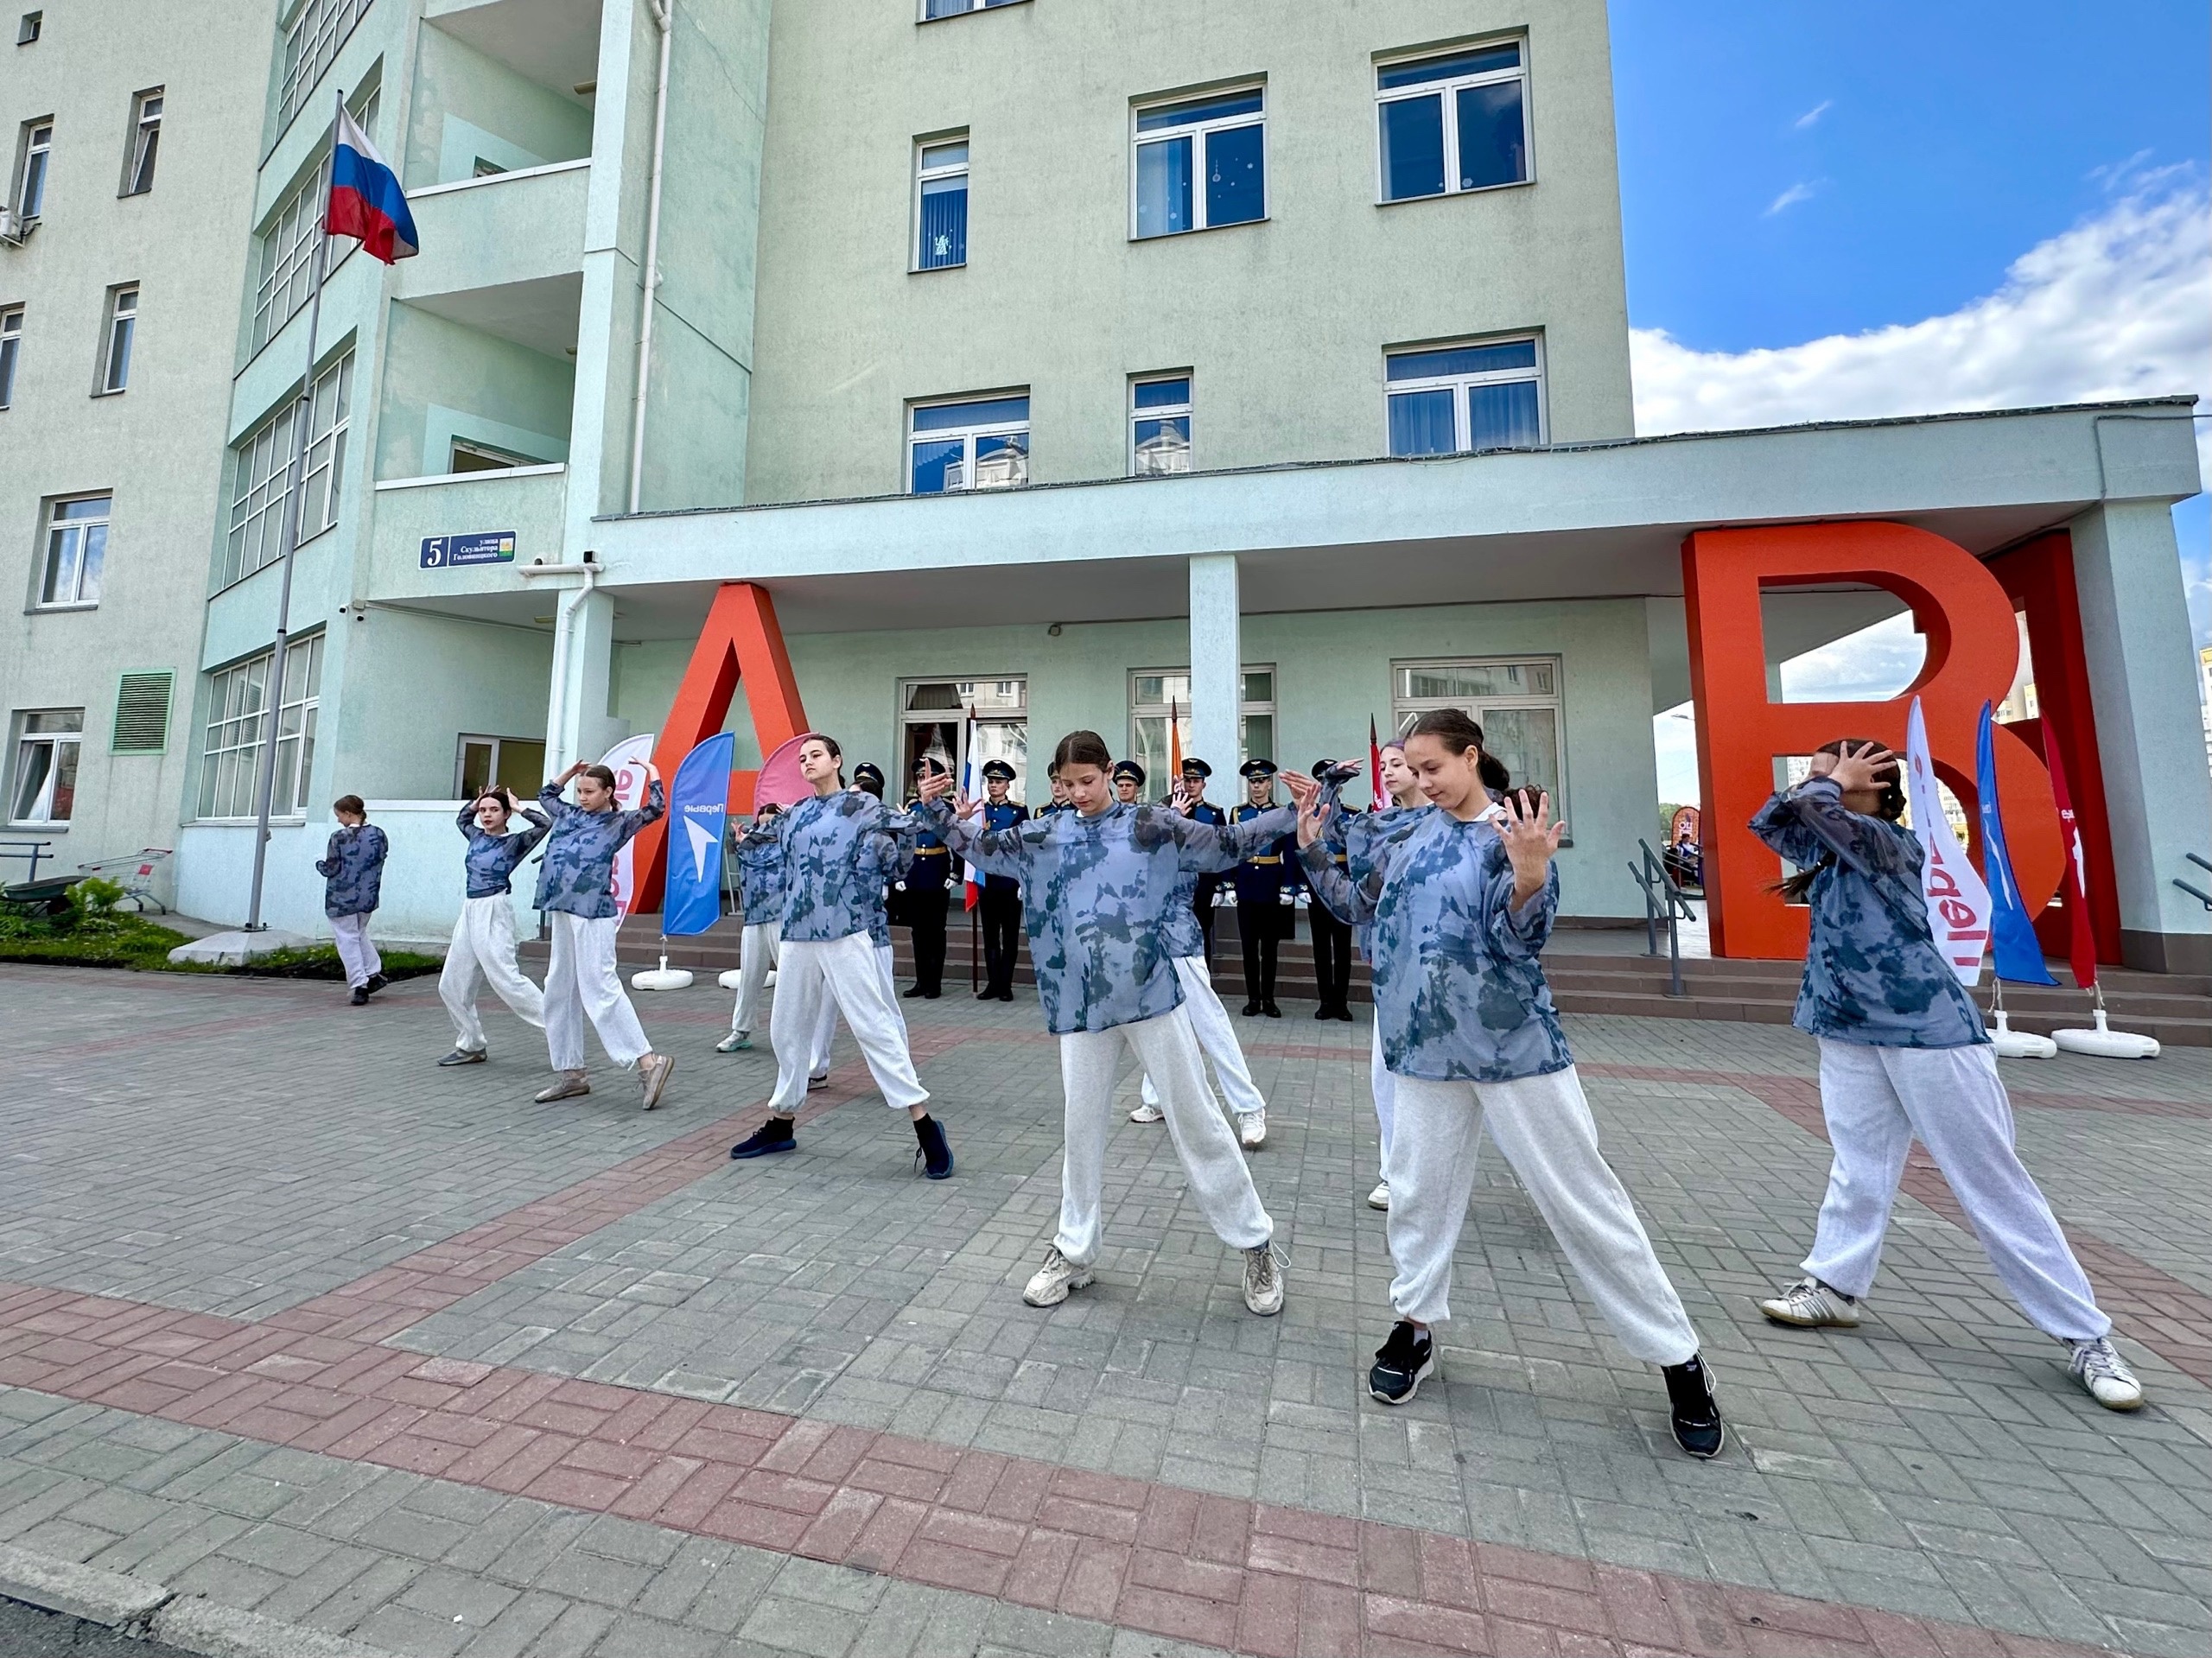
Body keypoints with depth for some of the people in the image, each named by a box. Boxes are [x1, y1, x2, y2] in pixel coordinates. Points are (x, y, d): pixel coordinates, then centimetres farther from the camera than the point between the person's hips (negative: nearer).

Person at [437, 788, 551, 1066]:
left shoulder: (514, 842, -6)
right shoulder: (476, 836, 13)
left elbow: (545, 824, -21)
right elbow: (461, 820, 36)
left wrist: (519, 808, -7)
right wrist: (473, 803, 18)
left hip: (494, 913, -8)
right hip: (470, 911, 8)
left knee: (506, 980, -16)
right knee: (452, 985, 10)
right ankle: (472, 1046, 21)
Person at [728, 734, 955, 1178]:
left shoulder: (860, 805, -2)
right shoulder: (795, 814, 15)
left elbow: (902, 826, -18)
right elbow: (753, 839, 31)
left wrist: (923, 803, -33)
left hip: (846, 936, -7)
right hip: (797, 937, 7)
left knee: (875, 1027, -8)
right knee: (788, 1029, 17)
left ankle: (925, 1127, -2)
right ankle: (780, 1124, 35)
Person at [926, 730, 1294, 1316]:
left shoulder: (1150, 824, -1)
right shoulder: (1044, 837, 7)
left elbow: (1225, 846, -1)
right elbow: (980, 848, 14)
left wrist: (1292, 812, -11)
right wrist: (940, 812, -1)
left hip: (1152, 994, -2)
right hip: (1081, 1002, 3)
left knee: (1196, 1120, 7)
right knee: (1082, 1127, 13)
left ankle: (1256, 1244, 24)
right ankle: (1073, 1251, 32)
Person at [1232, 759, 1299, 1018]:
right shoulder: (1237, 814, 5)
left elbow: (1290, 854, -2)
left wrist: (1289, 886, -10)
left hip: (1272, 887, -1)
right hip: (1246, 887, 1)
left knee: (1270, 946, 8)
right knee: (1249, 945, 5)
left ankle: (1268, 999, 17)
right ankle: (1253, 998, 14)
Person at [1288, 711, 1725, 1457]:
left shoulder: (1514, 830, -9)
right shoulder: (1411, 834, 5)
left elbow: (1521, 941, -17)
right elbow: (1355, 904, 12)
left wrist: (1530, 873, -35)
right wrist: (1310, 843, 1)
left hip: (1513, 1044, -4)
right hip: (1427, 1044, 5)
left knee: (1583, 1200, 6)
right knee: (1418, 1188, 14)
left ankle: (1679, 1361, 26)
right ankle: (1414, 1326, 34)